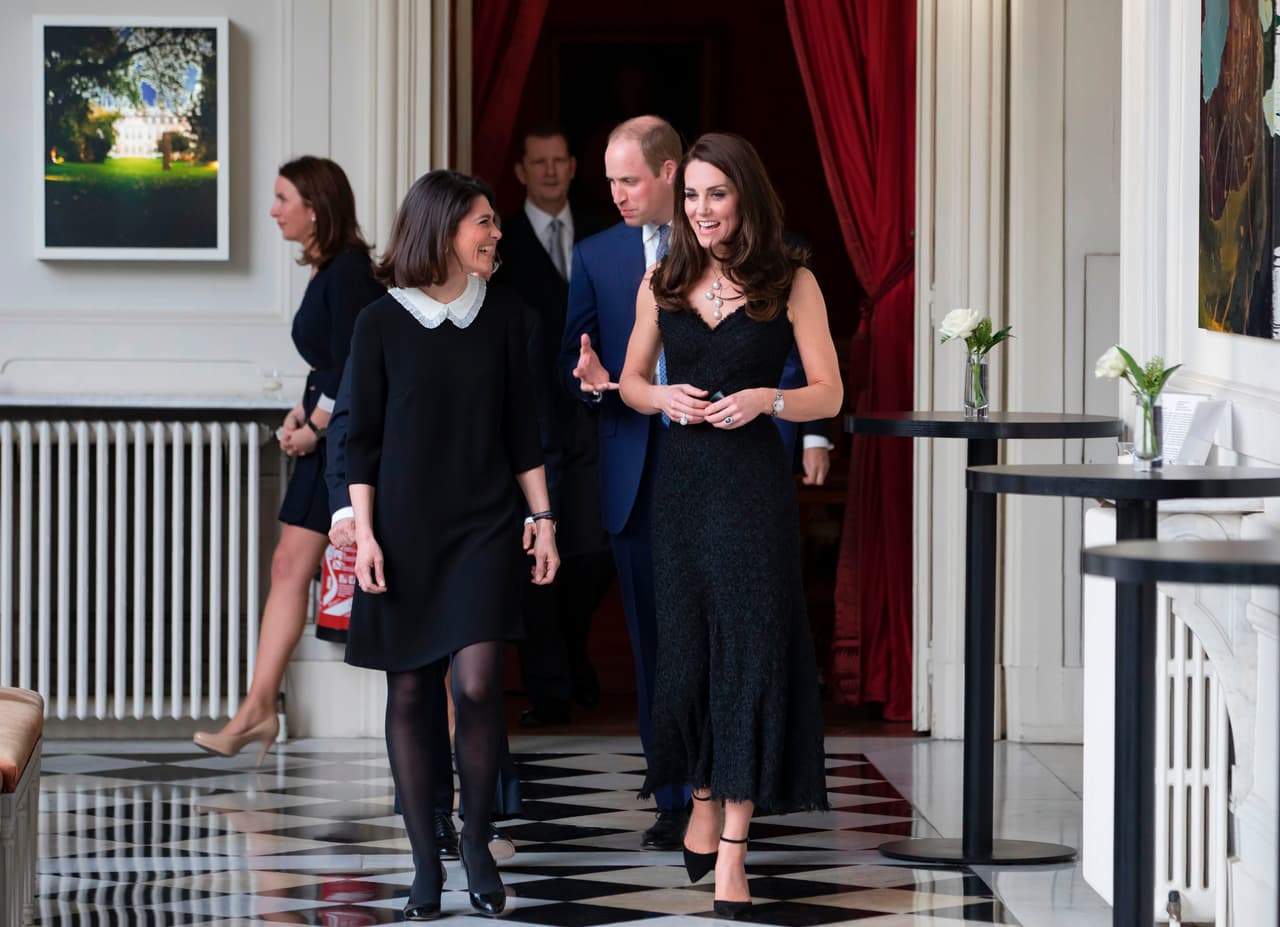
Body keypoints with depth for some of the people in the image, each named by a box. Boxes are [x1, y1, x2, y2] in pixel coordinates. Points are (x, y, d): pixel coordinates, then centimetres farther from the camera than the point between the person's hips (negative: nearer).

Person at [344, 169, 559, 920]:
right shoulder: (383, 323, -1)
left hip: (486, 526, 1)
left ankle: (478, 845, 6)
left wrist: (542, 515, 5)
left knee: (478, 684, -12)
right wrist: (364, 532, -5)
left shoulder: (502, 312, 5)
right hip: (407, 530, -1)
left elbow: (521, 424, 9)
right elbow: (364, 438, 1)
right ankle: (426, 863, 10)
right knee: (411, 695, 2)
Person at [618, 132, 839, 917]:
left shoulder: (791, 284, -1)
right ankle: (703, 802, 30)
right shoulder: (663, 283, 8)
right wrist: (664, 397, -6)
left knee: (751, 646, -6)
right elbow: (631, 382, 16)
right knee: (687, 645, 8)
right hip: (683, 482, 3)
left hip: (756, 484, -3)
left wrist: (766, 399, -18)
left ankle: (732, 850, -7)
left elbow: (828, 395, 0)